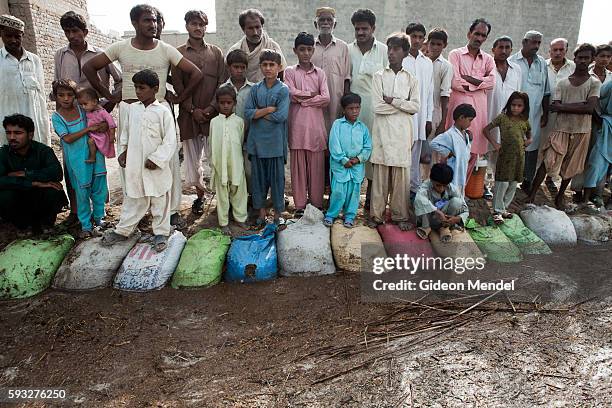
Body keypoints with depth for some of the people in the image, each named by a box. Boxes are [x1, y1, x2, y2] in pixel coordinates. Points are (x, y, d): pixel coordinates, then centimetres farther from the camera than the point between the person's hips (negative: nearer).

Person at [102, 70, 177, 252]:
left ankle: (161, 232, 21)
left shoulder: (163, 112, -9)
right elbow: (126, 132, 19)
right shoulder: (132, 109, 7)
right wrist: (124, 151, 9)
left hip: (156, 167, -4)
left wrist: (157, 159, -14)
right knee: (133, 199, 16)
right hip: (134, 165, 5)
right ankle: (122, 230, 30)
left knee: (159, 201, 7)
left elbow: (170, 141, -10)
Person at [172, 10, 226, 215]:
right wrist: (192, 109, -9)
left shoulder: (216, 52, 11)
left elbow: (222, 82, 4)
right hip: (189, 113, 0)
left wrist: (211, 107, -8)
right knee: (192, 156, 4)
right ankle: (199, 196, 18)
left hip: (213, 112, 0)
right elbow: (177, 84, 2)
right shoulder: (178, 53, 8)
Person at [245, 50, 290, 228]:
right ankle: (261, 211, 24)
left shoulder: (283, 89, -4)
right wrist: (269, 109, -13)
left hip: (275, 142, -3)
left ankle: (277, 213, 19)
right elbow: (247, 113, -3)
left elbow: (281, 116, -15)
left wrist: (259, 113, -7)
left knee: (277, 178, 5)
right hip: (257, 141, 3)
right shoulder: (255, 89, 6)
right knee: (258, 177, 10)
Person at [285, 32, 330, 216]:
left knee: (317, 166, 4)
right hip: (297, 125, -1)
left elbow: (326, 99, -2)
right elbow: (292, 94, -8)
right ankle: (300, 205, 12)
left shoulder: (320, 73, 12)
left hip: (316, 125, 1)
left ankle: (316, 204, 14)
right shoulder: (290, 71, 8)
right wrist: (313, 94, -4)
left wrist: (302, 99, -6)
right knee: (298, 166, 3)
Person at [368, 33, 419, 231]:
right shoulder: (379, 76, 6)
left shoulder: (411, 79, 10)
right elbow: (376, 106, -6)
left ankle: (400, 215, 12)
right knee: (380, 173, -1)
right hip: (382, 131, -1)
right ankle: (377, 214, 9)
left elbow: (415, 107, -1)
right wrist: (402, 105, -3)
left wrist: (391, 100, -7)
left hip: (402, 132, 1)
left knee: (402, 174, 2)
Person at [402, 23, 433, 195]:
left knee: (415, 154, 9)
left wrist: (429, 118, 10)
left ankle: (414, 188, 18)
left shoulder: (427, 63, 14)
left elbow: (429, 92, 14)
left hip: (420, 115, 5)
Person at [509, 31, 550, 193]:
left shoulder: (542, 64, 11)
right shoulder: (512, 62, -1)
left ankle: (527, 181, 17)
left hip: (535, 115, 4)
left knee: (532, 148, 7)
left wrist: (545, 113, 11)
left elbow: (546, 91, 14)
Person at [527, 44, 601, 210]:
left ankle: (559, 198, 24)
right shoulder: (562, 82, 7)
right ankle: (531, 195, -5)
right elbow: (554, 107, -3)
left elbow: (590, 108, -11)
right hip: (561, 129, 0)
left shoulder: (595, 83, 3)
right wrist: (580, 105, -13)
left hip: (581, 131, 0)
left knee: (570, 167, 9)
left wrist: (564, 106, -11)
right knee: (547, 162, -11)